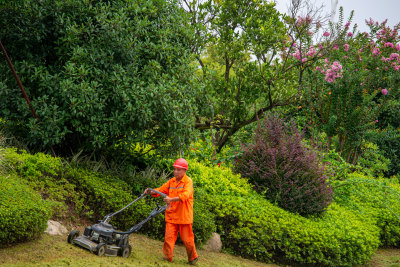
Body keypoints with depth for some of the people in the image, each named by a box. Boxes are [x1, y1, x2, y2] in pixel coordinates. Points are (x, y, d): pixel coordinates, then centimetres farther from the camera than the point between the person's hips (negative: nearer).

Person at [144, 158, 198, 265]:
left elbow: (185, 195, -26)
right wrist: (151, 191, -11)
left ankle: (193, 257, 25)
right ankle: (167, 257, 2)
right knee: (169, 237, -5)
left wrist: (172, 199, -41)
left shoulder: (188, 181, -10)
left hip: (184, 216, -5)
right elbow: (161, 189, 9)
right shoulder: (171, 181, 10)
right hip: (171, 215, 5)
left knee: (187, 239, 5)